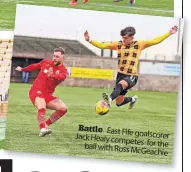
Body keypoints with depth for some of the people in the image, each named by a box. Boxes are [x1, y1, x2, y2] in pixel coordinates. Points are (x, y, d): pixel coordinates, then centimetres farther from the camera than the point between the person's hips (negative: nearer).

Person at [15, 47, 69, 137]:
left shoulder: (63, 71, -4)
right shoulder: (46, 62, 1)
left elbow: (61, 76, -31)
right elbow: (35, 66, 22)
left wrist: (52, 75, -54)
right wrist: (22, 69, 38)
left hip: (48, 95, 2)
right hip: (36, 91, -2)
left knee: (63, 108, -13)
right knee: (42, 108, -32)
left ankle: (45, 125, 2)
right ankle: (43, 129, -33)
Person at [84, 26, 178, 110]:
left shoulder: (139, 45, 1)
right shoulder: (118, 44, 5)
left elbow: (155, 41, 0)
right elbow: (102, 45, 4)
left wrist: (169, 33, -5)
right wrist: (89, 40, -8)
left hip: (132, 76, -4)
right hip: (120, 74, 4)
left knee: (121, 84, -38)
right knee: (119, 103, 9)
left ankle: (110, 99, -61)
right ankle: (133, 99, 40)